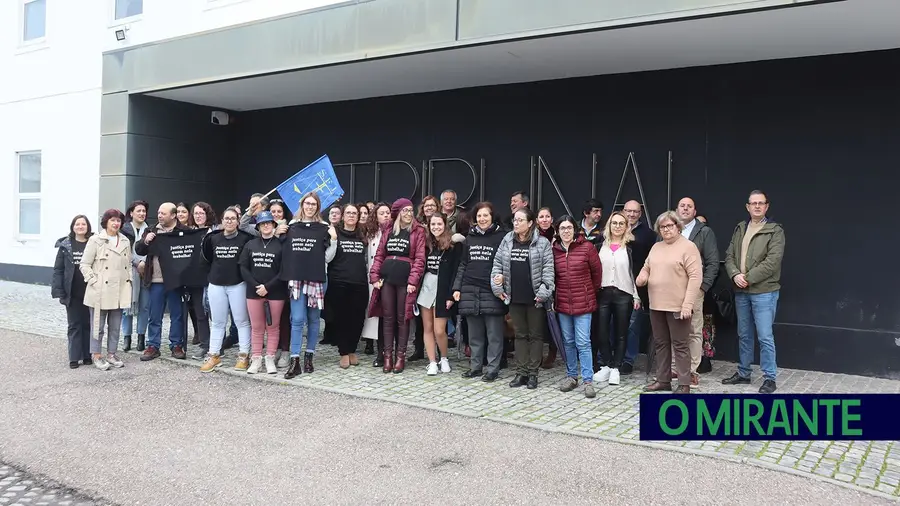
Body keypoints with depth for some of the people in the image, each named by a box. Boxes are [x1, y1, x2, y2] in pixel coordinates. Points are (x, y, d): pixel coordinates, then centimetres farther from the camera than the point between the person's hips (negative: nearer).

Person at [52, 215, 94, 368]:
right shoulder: (65, 246, 1)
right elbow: (58, 269, 2)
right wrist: (59, 291, -5)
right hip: (73, 294, 0)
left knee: (88, 324, 8)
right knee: (74, 325, 6)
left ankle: (87, 355, 18)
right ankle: (74, 358, 10)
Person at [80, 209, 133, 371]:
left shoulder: (125, 241, 10)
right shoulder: (95, 240, -5)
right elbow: (84, 264, -5)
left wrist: (128, 280, 9)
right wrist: (94, 281, -12)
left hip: (119, 291, 5)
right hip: (100, 291, -5)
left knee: (115, 326, 11)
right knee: (99, 326, 3)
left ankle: (111, 353, 22)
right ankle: (97, 356, 14)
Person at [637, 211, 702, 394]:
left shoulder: (688, 247, -9)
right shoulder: (656, 247, 13)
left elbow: (695, 277, -15)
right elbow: (646, 268, 23)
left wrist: (687, 304, -21)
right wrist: (642, 277, -3)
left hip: (678, 306, -7)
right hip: (656, 305, 7)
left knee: (679, 345, 0)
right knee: (660, 343, 13)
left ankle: (684, 384, 8)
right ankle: (663, 380, 24)